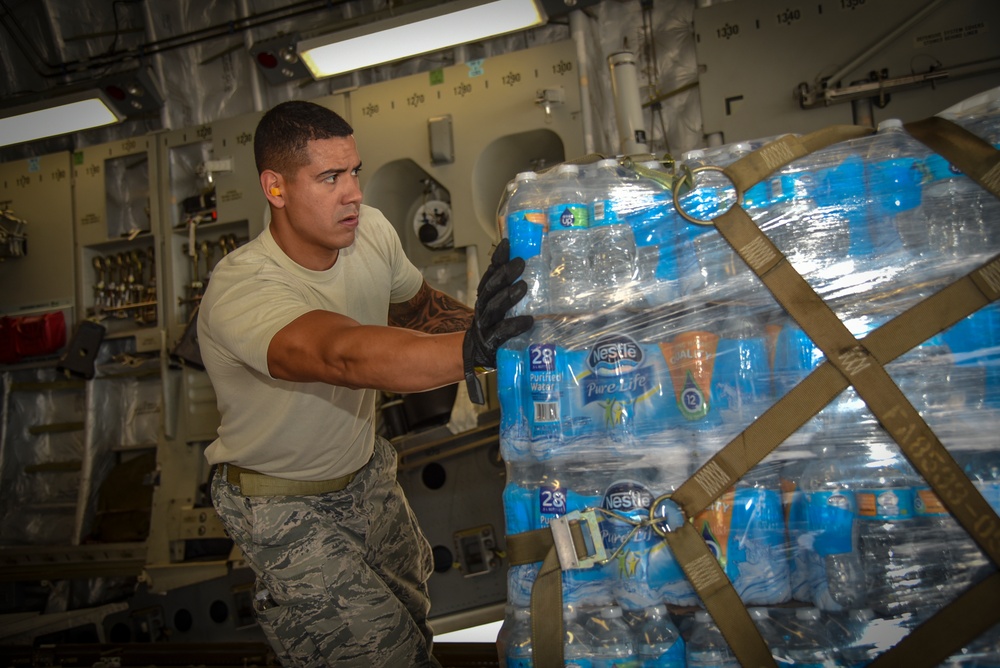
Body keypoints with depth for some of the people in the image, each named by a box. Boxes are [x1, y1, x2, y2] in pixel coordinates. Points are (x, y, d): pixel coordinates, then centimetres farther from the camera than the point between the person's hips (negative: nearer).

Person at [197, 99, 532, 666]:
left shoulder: (371, 231, -13)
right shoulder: (239, 293, -34)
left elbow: (420, 307, 7)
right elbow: (345, 354, -53)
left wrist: (484, 321, -12)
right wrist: (472, 350, -69)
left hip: (366, 470, 6)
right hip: (286, 507, -6)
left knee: (413, 612, 20)